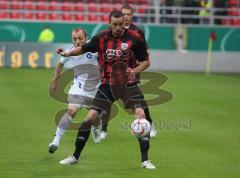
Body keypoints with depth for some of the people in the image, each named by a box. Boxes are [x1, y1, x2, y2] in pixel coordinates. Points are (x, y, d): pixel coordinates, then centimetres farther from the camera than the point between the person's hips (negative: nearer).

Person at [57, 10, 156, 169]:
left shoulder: (134, 39, -10)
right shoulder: (101, 38, -4)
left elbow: (146, 61, 0)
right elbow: (84, 49, 13)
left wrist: (135, 70, -18)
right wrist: (68, 53, -3)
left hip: (128, 84, -2)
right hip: (107, 83, 2)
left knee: (140, 115, -19)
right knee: (91, 117, -5)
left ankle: (145, 160, -10)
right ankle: (75, 156, 11)